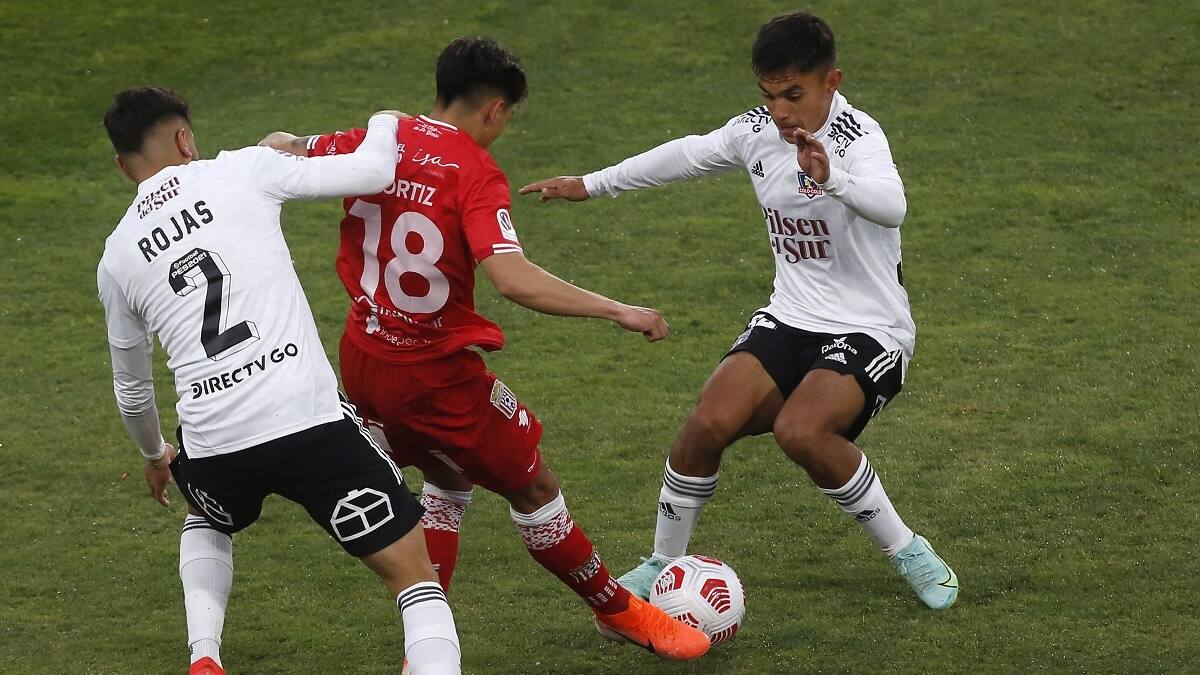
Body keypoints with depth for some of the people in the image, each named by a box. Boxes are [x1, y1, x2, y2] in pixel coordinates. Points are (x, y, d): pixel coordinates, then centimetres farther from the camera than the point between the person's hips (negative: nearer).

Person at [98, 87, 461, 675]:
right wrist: (384, 125, 27)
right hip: (312, 423, -3)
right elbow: (372, 173, 4)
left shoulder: (116, 259, 15)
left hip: (212, 445, 4)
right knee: (417, 578, 5)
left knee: (206, 526, 39)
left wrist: (154, 455, 49)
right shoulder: (242, 170, 5)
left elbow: (132, 390, 28)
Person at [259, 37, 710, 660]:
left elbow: (280, 149, 14)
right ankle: (620, 611, 30)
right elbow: (513, 279, -32)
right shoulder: (475, 172, -19)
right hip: (437, 374, -7)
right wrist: (618, 312, -25)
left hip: (362, 361, 7)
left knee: (448, 479, 28)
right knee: (534, 488, 13)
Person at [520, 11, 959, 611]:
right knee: (709, 422, -17)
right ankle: (663, 565, 5)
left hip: (869, 332, -5)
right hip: (788, 320, 5)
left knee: (800, 431, -30)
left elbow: (890, 206, -40)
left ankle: (906, 551, -9)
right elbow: (688, 154, 20)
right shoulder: (755, 132, 0)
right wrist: (591, 184, 29)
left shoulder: (857, 138, -19)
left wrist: (832, 177, -59)